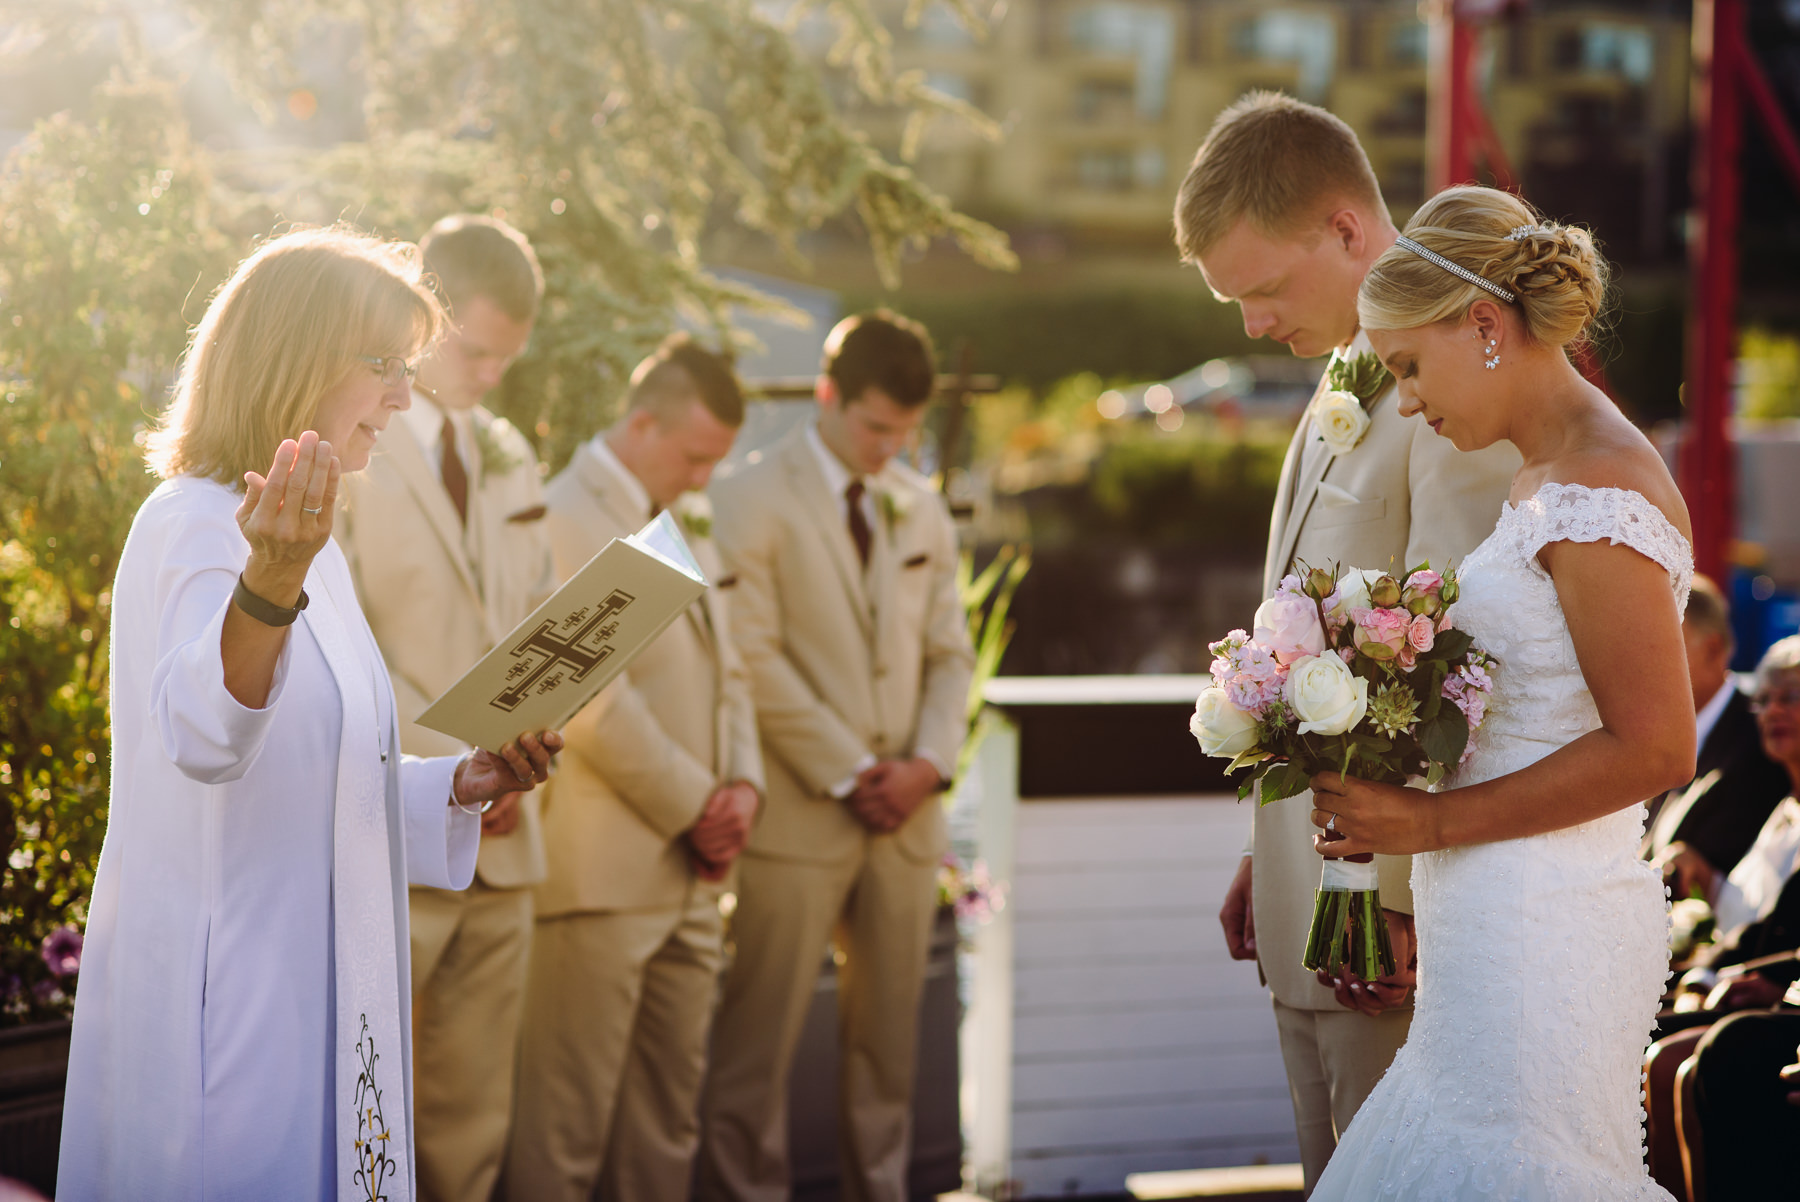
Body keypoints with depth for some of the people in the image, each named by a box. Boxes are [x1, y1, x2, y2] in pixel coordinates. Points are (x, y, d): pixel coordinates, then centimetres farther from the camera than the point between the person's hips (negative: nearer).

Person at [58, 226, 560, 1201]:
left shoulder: (304, 546, 16)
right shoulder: (194, 525, -13)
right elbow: (203, 736, -33)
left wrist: (460, 785, 7)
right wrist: (271, 583, -51)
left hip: (309, 995, 9)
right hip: (222, 1001, -9)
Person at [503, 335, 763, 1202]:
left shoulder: (688, 529, 19)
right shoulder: (569, 519, -11)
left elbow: (725, 672, 23)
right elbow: (591, 699, -18)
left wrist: (742, 784, 4)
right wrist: (694, 805, -11)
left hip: (688, 871, 9)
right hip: (600, 870, -9)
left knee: (667, 1117, 12)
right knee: (565, 1127, -5)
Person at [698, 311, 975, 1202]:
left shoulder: (922, 509, 14)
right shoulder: (752, 502, -5)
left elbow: (949, 651, 16)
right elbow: (754, 660, -11)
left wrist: (930, 761, -2)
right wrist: (847, 774, -11)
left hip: (904, 816, 6)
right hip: (799, 817, -5)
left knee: (889, 1037, 9)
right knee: (759, 1038, -4)